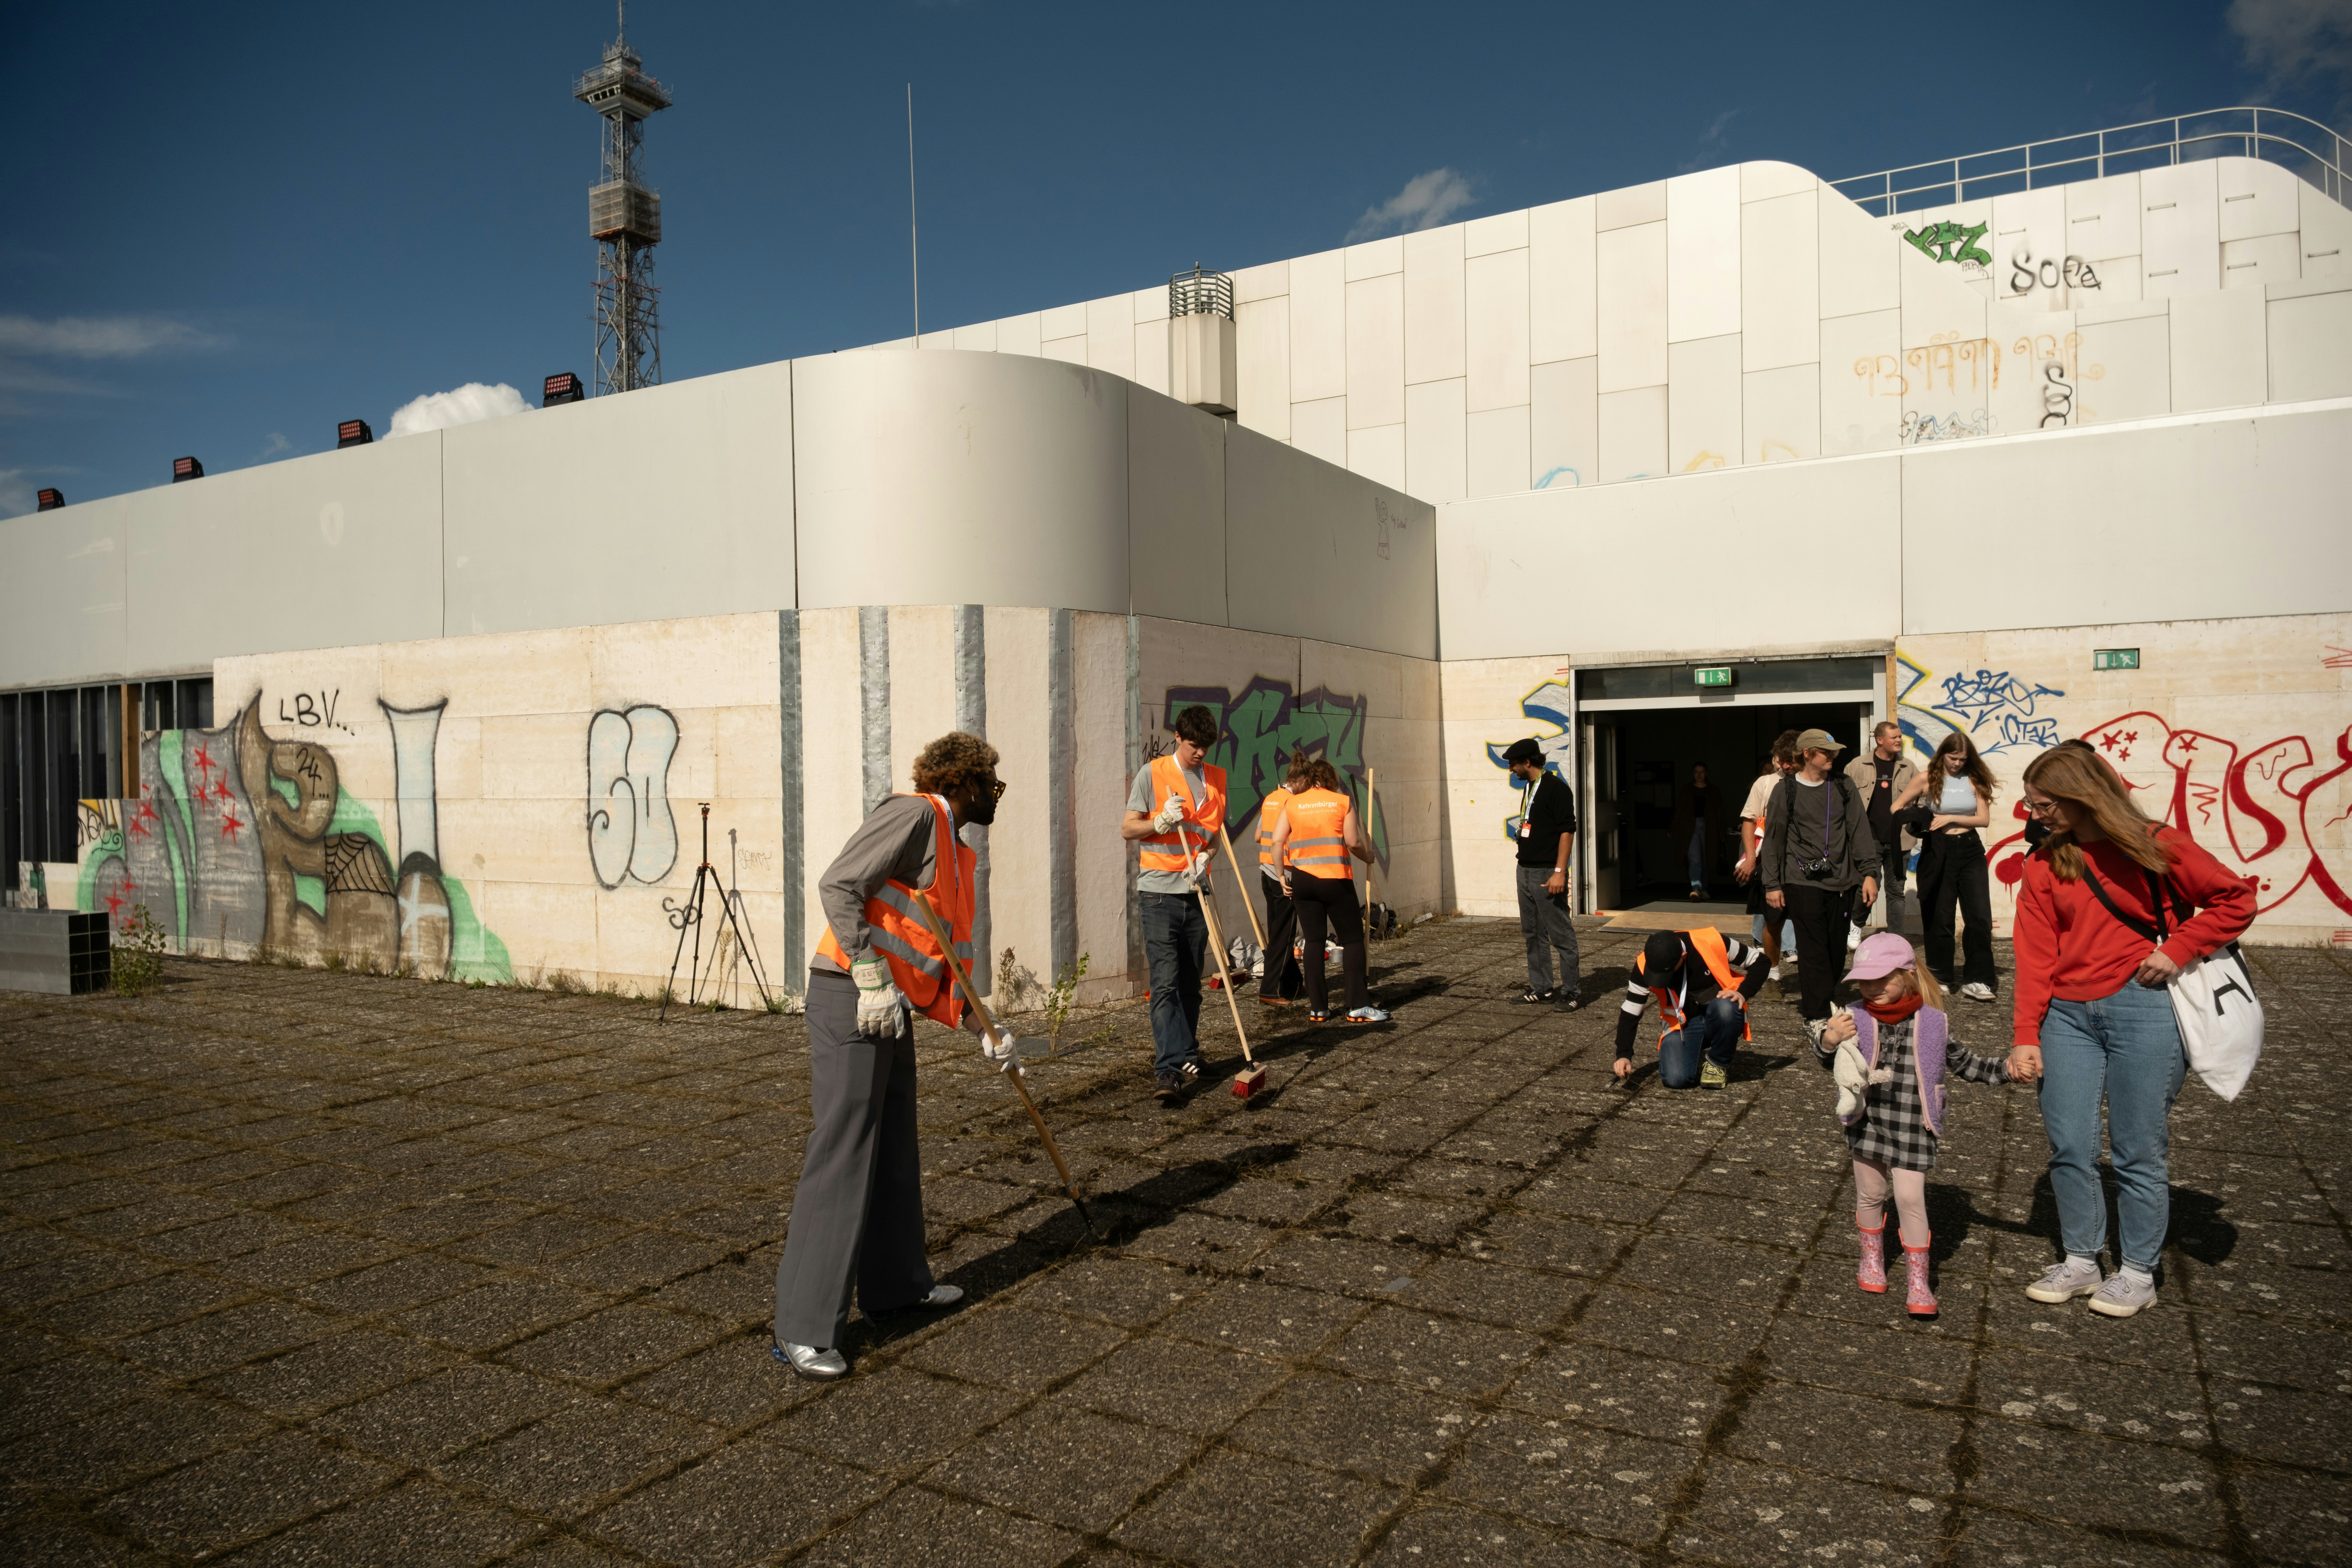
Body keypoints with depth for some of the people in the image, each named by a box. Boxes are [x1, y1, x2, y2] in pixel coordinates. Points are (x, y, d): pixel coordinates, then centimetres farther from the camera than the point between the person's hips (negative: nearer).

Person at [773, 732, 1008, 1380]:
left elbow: (948, 957, 23)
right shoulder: (915, 814, -9)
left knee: (896, 1154, 18)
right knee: (841, 1160, -9)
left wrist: (983, 1032, 22)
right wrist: (873, 980, -22)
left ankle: (895, 1284, 33)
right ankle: (802, 1330, -4)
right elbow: (838, 886, -19)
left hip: (893, 1009, 10)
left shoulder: (957, 856, 19)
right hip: (850, 1001, -10)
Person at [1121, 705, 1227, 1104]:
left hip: (1196, 891, 4)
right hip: (1159, 891, -4)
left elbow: (1217, 830, 16)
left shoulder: (1217, 778, 12)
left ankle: (1185, 1056, 22)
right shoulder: (1153, 773, 0)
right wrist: (1161, 822, -18)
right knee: (1165, 983, -12)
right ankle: (1169, 1069, -16)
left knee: (1191, 982, 10)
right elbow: (1128, 828, 0)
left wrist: (1206, 856, -4)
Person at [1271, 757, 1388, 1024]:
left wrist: (1282, 875, 7)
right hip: (1336, 879, -3)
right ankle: (1359, 1006, -1)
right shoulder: (1342, 802, 2)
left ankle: (1317, 1007, 9)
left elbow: (1277, 841, -1)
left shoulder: (1293, 804, 8)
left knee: (1314, 941, 9)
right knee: (1353, 939, 5)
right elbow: (1353, 843, -4)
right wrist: (1368, 857, 15)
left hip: (1302, 880, 3)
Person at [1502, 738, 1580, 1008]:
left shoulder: (1557, 788, -12)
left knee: (1561, 935, -3)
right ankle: (1542, 988, 23)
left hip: (1547, 873, -9)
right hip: (1526, 871, 9)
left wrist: (1560, 872, -21)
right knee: (1533, 934, 14)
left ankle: (1572, 991, 4)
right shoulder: (1528, 788, 15)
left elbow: (1567, 831, -16)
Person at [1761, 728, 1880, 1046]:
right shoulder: (1786, 790, 3)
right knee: (1813, 948, -9)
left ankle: (1814, 1001, 16)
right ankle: (1816, 1017, -9)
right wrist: (1772, 884, 2)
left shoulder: (1844, 786, 11)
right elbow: (1774, 838, 5)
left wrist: (1869, 873, 1)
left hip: (1841, 881, 4)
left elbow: (1859, 831, 10)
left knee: (1836, 947, 3)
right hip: (1802, 880, -3)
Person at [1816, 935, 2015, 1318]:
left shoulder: (1933, 1023, -5)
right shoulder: (1859, 1021, -7)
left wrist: (2004, 1068, -3)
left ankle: (1917, 1280, 8)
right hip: (1869, 1123, 2)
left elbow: (1963, 1062, 9)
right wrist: (1829, 1043, -26)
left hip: (1914, 1129, -2)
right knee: (1869, 1194, 14)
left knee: (1910, 1198, -7)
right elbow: (1833, 1064, -5)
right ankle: (1873, 1260, 37)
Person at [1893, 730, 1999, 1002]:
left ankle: (1976, 980, 3)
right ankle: (1940, 978, 18)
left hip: (1970, 850, 2)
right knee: (1940, 918, 5)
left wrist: (1951, 818, -14)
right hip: (1939, 852, -2)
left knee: (1980, 916, -4)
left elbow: (1984, 819, -2)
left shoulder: (1974, 780, 3)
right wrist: (1919, 821, -14)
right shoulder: (1927, 779, -2)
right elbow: (1897, 808, 4)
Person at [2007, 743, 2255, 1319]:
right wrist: (2026, 1035, -5)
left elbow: (2237, 899, 2)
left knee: (2138, 1151, 3)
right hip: (2068, 1014, 3)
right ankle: (2081, 1263, 21)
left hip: (2143, 1008, -3)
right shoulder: (2044, 864, 5)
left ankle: (2139, 1273, 19)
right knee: (2069, 1146, 4)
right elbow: (2035, 955, 1)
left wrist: (2177, 950, -10)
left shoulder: (2154, 847, -4)